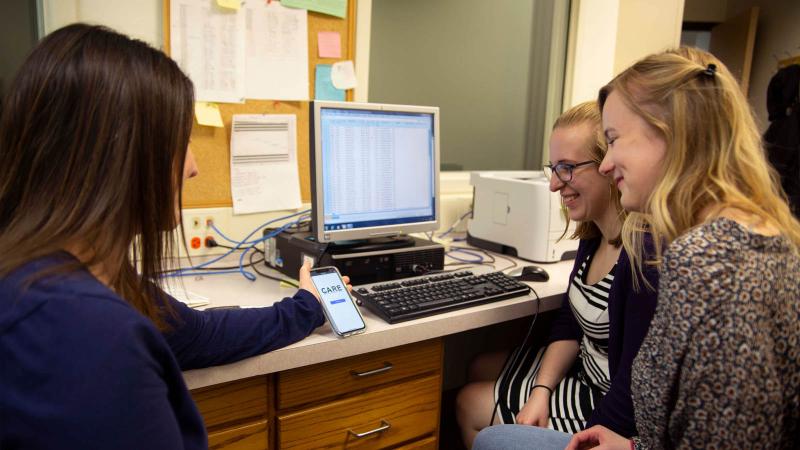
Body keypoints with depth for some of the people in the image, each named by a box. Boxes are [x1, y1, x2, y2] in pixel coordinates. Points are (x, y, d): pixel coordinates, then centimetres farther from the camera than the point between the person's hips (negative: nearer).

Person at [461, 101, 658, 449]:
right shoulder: (596, 234, -2)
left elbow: (635, 394, -30)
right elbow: (570, 322, 6)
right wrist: (542, 389, -6)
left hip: (607, 410, -8)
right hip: (584, 370, 8)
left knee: (471, 406, 3)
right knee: (479, 370, 20)